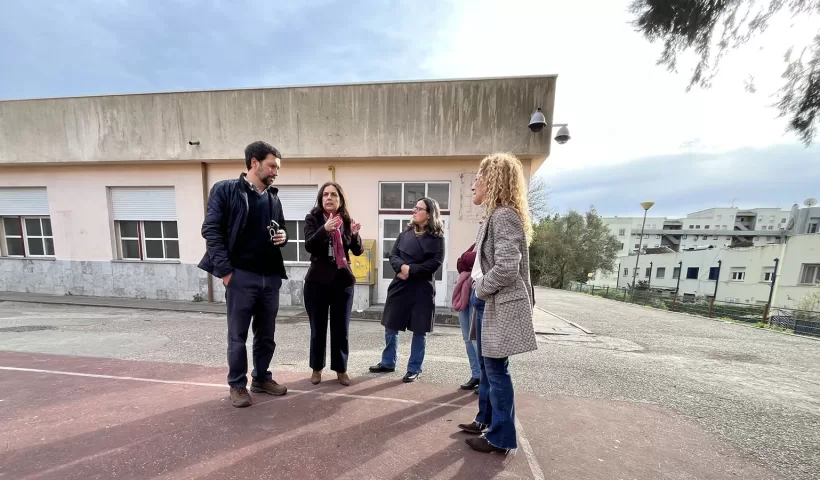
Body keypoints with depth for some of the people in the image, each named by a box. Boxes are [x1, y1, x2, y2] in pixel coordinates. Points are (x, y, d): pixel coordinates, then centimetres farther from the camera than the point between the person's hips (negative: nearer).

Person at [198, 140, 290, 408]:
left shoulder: (273, 197, 12)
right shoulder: (225, 190, -3)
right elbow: (211, 230, -8)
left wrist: (283, 237, -4)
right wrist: (225, 271, -13)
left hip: (271, 277, 5)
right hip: (241, 276, -5)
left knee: (266, 335, 15)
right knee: (237, 336, 9)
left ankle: (261, 378, 33)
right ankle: (237, 385, 28)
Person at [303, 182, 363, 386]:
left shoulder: (347, 220, 3)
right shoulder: (312, 218, -1)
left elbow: (358, 251, -1)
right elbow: (309, 245, -16)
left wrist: (355, 235, -21)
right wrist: (325, 229, -32)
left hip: (343, 280, 1)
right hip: (317, 281, -1)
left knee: (341, 329, 9)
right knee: (318, 328, 10)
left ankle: (341, 369, 26)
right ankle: (316, 369, 30)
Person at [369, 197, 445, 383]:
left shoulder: (436, 237, -4)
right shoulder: (406, 232, 9)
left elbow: (435, 263, -13)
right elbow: (393, 255, 4)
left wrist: (411, 269, -17)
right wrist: (401, 267, -17)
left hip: (422, 288, -4)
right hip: (400, 285, 5)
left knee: (419, 331, 8)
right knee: (390, 326, 13)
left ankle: (414, 369, 27)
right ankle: (388, 362, 34)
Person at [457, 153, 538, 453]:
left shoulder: (504, 216, -18)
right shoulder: (495, 216, 13)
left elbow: (506, 268, -26)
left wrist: (480, 289, -12)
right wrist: (479, 290, 8)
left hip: (500, 306, -10)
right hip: (488, 303, 10)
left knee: (496, 370, 5)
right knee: (486, 367, 20)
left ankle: (501, 437, 25)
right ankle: (486, 420, 38)